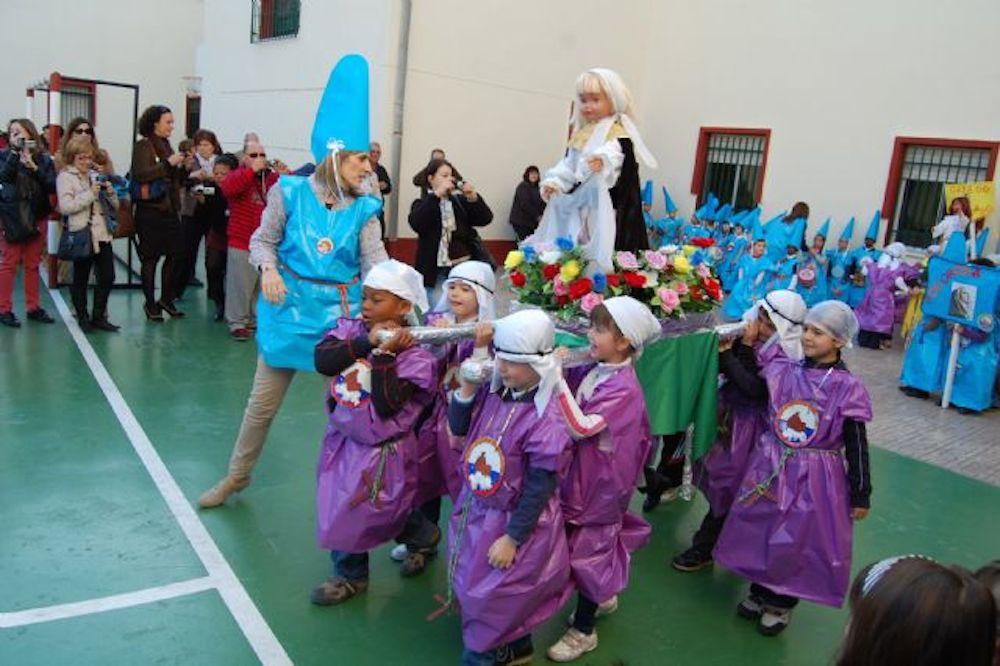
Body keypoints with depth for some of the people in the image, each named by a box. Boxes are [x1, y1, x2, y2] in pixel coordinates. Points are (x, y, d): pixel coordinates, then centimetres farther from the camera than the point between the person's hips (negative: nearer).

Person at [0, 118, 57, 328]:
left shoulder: (44, 159, 6)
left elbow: (52, 186, -4)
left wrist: (34, 168, -14)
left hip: (37, 218, 2)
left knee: (33, 265, 10)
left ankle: (33, 307, 18)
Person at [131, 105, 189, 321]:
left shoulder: (165, 145, 15)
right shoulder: (143, 146, -6)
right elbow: (141, 174, -20)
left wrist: (184, 169, 3)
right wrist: (168, 163, -21)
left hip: (169, 209, 7)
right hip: (150, 210, -7)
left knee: (175, 253, 6)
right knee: (151, 258, 2)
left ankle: (166, 298, 21)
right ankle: (150, 303, 13)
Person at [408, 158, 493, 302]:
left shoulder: (460, 200, 11)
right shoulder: (423, 204, 1)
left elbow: (485, 219, 4)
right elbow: (416, 223, -20)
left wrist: (473, 197, -13)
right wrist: (437, 194, -24)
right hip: (437, 272, -3)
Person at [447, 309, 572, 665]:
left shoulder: (546, 420, -27)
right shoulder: (493, 393, -8)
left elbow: (539, 488, -22)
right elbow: (458, 428, 5)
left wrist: (512, 537, -18)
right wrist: (466, 388, -12)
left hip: (515, 520, -8)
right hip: (476, 509, 8)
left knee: (492, 594, 9)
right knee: (470, 581, 24)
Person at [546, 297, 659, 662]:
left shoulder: (624, 388, -26)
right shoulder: (592, 369, -5)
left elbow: (582, 427, -32)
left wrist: (557, 379, -35)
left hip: (600, 482, -7)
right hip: (580, 473, 7)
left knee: (588, 549, 7)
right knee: (589, 544, 24)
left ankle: (583, 631, 25)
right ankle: (603, 597, 49)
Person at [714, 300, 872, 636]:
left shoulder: (848, 388, -13)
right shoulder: (783, 370, -4)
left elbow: (857, 447, -7)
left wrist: (861, 495, -3)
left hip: (814, 478, -4)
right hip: (770, 468, 4)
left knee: (795, 542, 8)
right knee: (759, 532, 16)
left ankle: (780, 603, 33)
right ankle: (760, 591, 39)